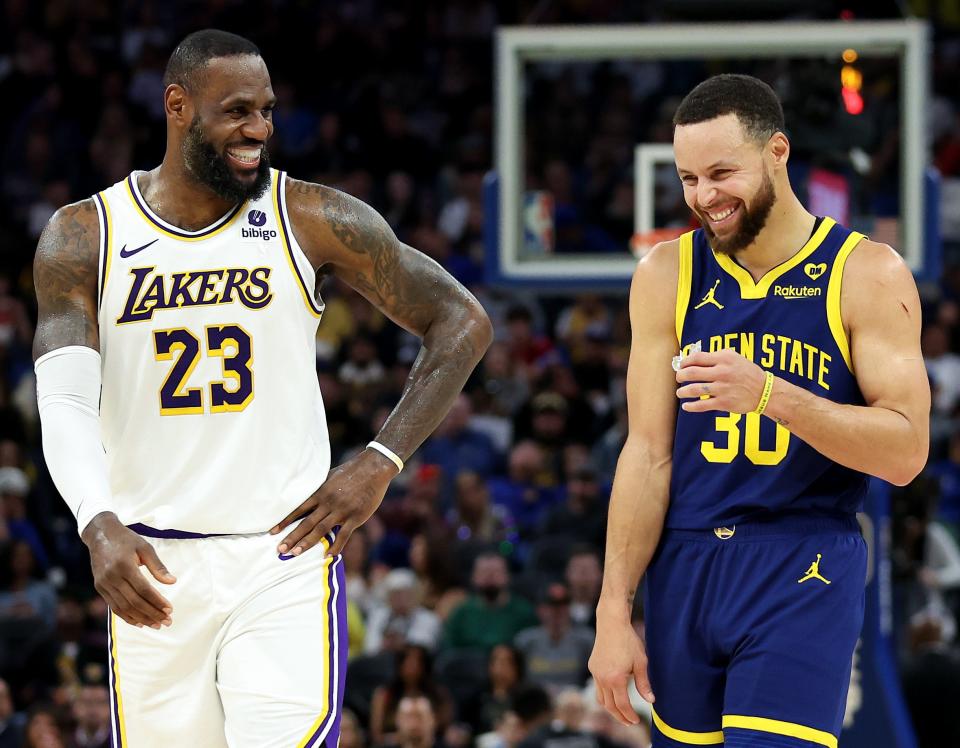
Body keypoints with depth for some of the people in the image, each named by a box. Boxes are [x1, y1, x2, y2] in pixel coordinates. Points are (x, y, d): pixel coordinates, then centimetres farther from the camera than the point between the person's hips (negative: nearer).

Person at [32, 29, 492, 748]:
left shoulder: (313, 219, -2)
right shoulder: (84, 236, 0)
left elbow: (462, 323, 4)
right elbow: (64, 401, -10)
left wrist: (380, 463, -5)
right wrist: (98, 525, -28)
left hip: (285, 559, -1)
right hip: (152, 569, 2)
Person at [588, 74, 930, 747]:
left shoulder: (868, 274, -4)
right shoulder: (667, 275, 4)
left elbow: (906, 453, -9)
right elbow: (648, 454, 4)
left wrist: (771, 395, -22)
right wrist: (614, 614, -1)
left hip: (806, 571, -3)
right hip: (686, 565, 3)